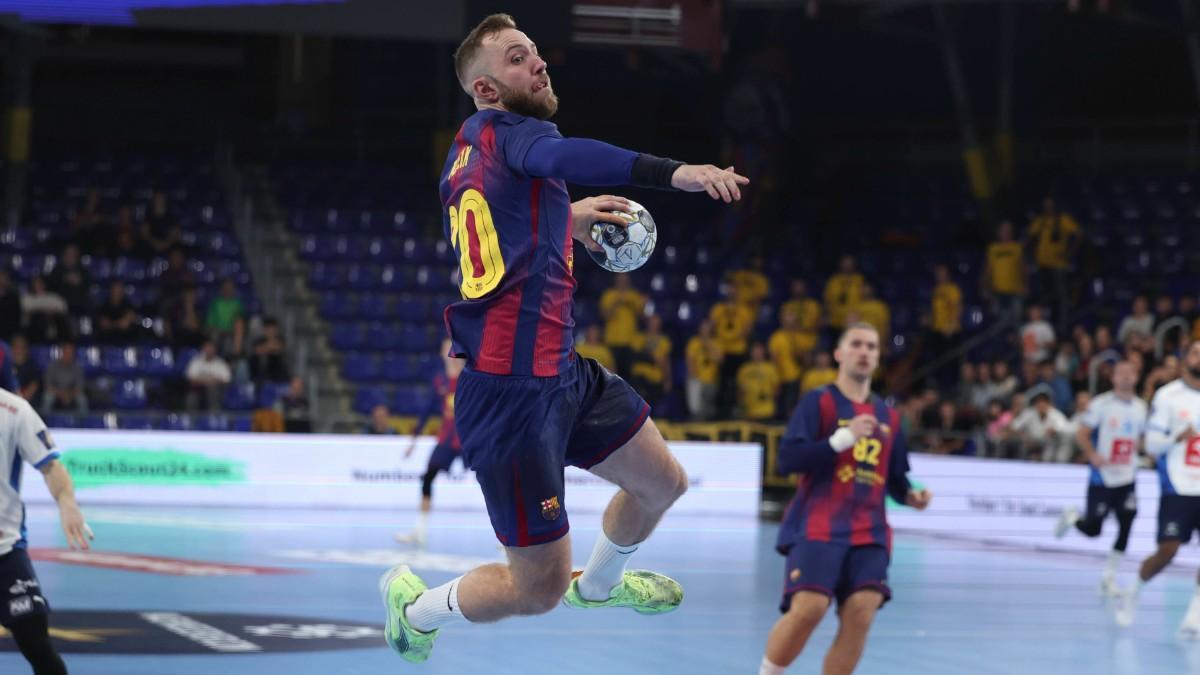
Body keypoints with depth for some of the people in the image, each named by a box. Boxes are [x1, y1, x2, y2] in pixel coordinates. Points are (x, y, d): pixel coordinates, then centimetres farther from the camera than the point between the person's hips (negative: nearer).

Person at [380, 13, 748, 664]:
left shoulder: (465, 152, 15)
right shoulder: (504, 129, -11)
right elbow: (563, 156, -36)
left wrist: (565, 219, 35)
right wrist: (675, 172, -48)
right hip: (512, 392, -10)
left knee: (663, 482, 22)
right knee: (539, 590, -5)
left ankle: (598, 583, 49)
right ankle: (416, 606, 21)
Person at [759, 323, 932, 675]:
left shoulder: (888, 416, 16)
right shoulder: (818, 401, -1)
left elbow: (895, 477, 24)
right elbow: (787, 460, -12)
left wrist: (911, 496, 2)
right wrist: (843, 438, -19)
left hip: (869, 533, 5)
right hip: (817, 527, -5)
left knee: (860, 615, -12)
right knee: (808, 609, -20)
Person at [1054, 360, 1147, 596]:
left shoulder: (1141, 407, 7)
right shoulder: (1100, 404, -9)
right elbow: (1081, 435, -10)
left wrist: (1131, 457, 7)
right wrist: (1093, 455, -24)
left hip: (1127, 479, 4)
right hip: (1102, 478, -4)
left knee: (1126, 527, -8)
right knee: (1092, 530, 1)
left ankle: (1109, 578, 4)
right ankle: (1071, 517, 36)